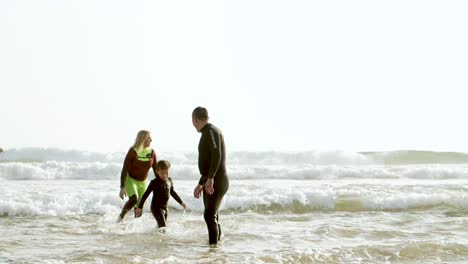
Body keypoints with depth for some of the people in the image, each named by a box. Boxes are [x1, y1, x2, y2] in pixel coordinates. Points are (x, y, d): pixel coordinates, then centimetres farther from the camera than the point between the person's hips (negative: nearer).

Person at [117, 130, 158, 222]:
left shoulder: (152, 152, -9)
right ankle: (121, 217, -8)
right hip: (130, 179, -4)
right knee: (133, 199, -29)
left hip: (143, 182, 4)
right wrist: (122, 188, -23)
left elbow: (156, 170, -1)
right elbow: (124, 170, -19)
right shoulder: (132, 152, -21)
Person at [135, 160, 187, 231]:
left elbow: (172, 192, 24)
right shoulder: (155, 182, -12)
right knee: (162, 226, -19)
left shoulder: (169, 181, 7)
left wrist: (181, 202, 30)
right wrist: (140, 207, -9)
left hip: (165, 208, 7)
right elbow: (146, 194, -8)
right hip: (156, 208, -7)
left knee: (161, 226, 15)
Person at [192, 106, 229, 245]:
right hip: (210, 182, 10)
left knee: (210, 215, -18)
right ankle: (217, 240, 22)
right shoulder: (207, 133, 22)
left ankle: (214, 244, -22)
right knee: (211, 216, 14)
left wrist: (210, 178, -30)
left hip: (217, 182, -10)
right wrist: (200, 184, 32)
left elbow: (217, 155, -24)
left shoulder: (211, 131, -9)